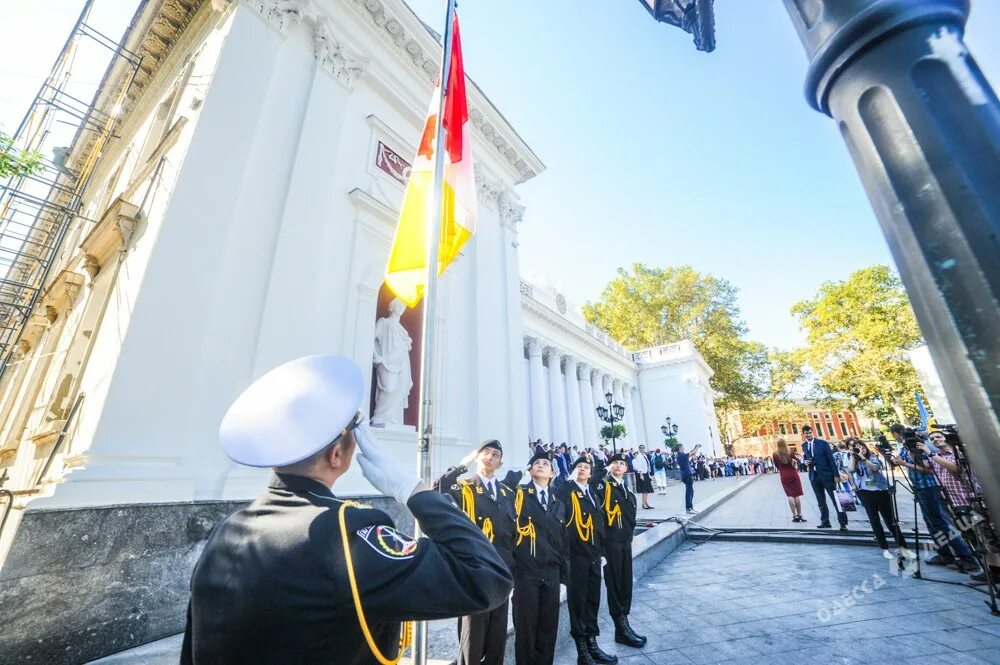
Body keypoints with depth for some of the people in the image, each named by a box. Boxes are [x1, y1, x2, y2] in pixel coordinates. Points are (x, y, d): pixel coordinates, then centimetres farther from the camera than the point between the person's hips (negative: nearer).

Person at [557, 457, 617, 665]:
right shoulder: (567, 491, -9)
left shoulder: (592, 494, 14)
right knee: (578, 601, 5)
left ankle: (592, 643, 32)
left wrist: (601, 551, 18)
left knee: (593, 599, 17)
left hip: (593, 554, 7)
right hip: (575, 554, -7)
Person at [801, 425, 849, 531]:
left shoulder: (822, 443, -7)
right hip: (814, 476, 4)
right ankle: (825, 521, 19)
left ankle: (843, 523, 7)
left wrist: (836, 474, -11)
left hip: (826, 474, -4)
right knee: (821, 501, 11)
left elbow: (831, 459, -7)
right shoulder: (804, 445, 7)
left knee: (835, 499, -2)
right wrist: (806, 461, -5)